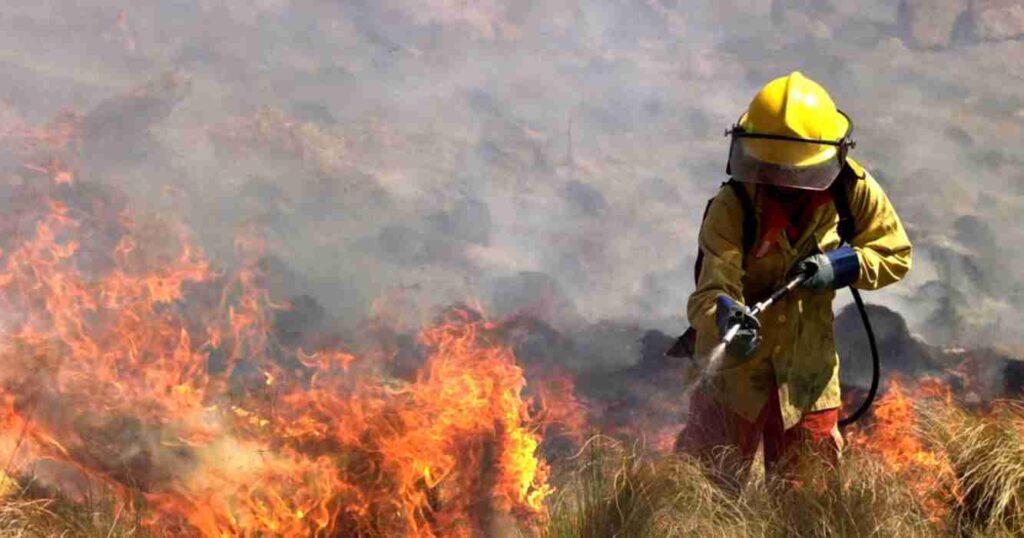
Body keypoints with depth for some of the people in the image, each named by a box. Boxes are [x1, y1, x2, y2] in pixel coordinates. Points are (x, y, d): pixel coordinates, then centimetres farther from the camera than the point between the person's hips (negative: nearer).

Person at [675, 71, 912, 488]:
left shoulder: (854, 192, -12)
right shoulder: (731, 207, -23)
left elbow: (896, 256, -1)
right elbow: (712, 289, -32)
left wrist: (841, 266, -20)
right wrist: (725, 316, -55)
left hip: (809, 372, 3)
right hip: (737, 363, -3)